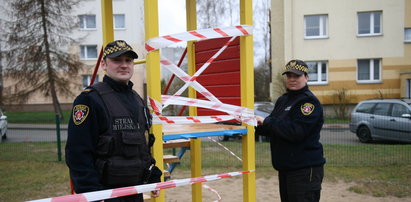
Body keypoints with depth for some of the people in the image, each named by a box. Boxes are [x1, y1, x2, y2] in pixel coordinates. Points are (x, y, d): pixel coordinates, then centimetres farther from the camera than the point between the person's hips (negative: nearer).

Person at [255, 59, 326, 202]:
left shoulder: (310, 101, -13)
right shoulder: (282, 100, 13)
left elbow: (296, 131, -25)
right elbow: (274, 129, 18)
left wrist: (267, 121, -19)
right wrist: (258, 125, -1)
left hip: (305, 170, -8)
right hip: (285, 168, 8)